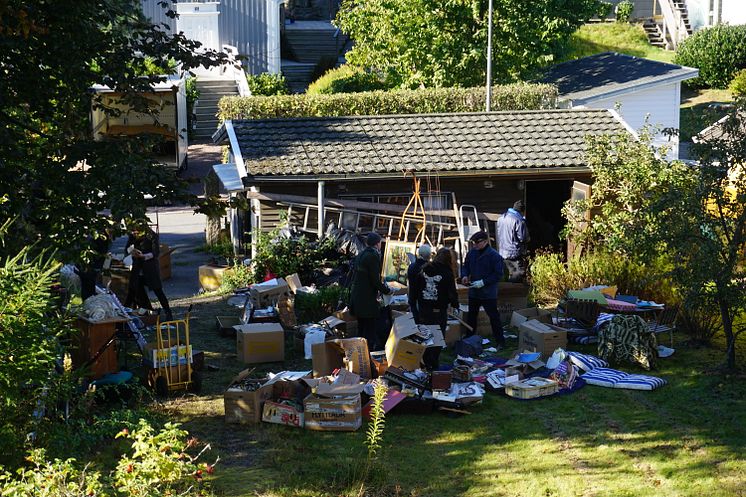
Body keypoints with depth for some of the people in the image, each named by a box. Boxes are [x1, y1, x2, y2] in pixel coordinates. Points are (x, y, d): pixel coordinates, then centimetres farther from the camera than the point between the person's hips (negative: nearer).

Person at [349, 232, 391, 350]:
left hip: (357, 299, 9)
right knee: (370, 332, -5)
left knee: (361, 330, 17)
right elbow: (375, 280, -18)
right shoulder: (373, 256, -15)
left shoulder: (360, 255, 11)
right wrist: (387, 290, -3)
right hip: (368, 300, -9)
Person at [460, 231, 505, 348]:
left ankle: (500, 341, 9)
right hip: (473, 292, 6)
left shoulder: (494, 256, -16)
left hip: (489, 294, -6)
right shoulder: (471, 253, 2)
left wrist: (483, 282, -22)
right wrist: (464, 275, -7)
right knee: (471, 316, 18)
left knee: (494, 317, 0)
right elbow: (465, 266, 15)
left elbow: (498, 275, -17)